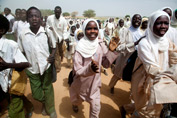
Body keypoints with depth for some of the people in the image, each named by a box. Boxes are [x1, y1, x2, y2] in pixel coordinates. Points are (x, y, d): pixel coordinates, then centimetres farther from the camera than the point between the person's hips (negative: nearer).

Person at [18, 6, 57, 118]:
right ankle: (45, 103, 48)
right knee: (36, 94, 15)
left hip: (46, 66, -1)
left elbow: (54, 46, 4)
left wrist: (53, 54, -14)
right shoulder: (22, 35, -6)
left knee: (48, 89, 13)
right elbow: (21, 52, 4)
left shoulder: (47, 32, -7)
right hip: (32, 68, 2)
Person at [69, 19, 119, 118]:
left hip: (95, 83, 2)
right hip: (81, 84, -1)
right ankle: (75, 104, 65)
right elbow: (77, 71, -24)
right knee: (78, 101, 28)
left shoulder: (100, 44, -13)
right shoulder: (80, 48, -24)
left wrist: (111, 51, -20)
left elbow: (106, 64, -6)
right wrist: (90, 68, -42)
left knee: (96, 108, 12)